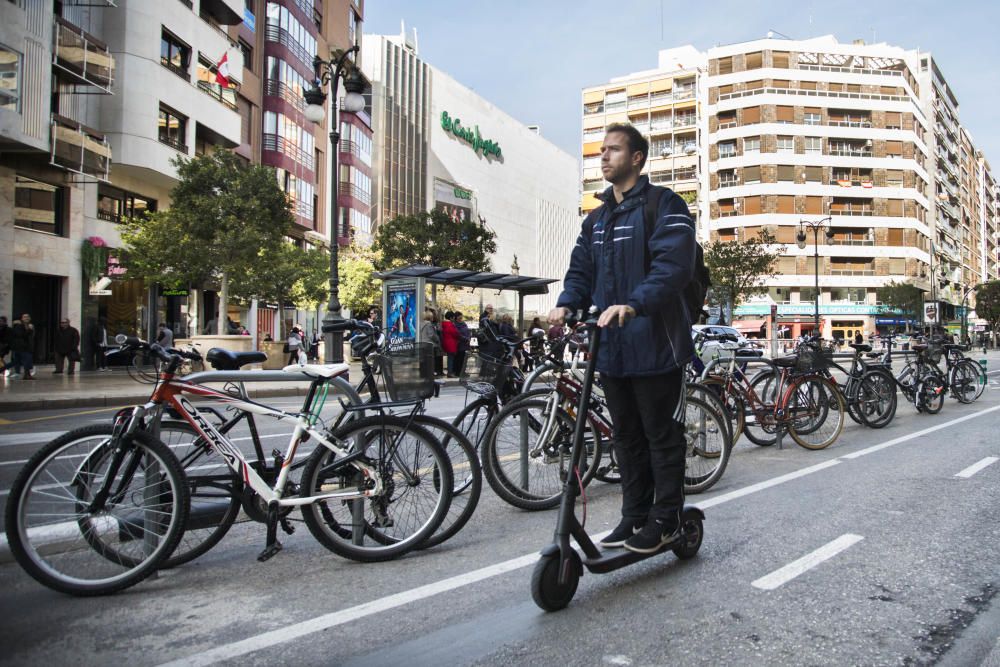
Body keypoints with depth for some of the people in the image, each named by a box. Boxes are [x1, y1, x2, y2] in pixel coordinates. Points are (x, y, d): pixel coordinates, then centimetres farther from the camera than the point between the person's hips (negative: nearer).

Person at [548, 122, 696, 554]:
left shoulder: (664, 206, -7)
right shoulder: (596, 219, 18)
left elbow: (672, 265, -20)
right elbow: (581, 270, 16)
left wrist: (633, 305, -34)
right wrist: (566, 304, -5)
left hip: (655, 345, -7)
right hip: (611, 347, 8)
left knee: (662, 436, 4)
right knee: (627, 437, 15)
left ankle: (666, 520, 17)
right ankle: (635, 516, 27)